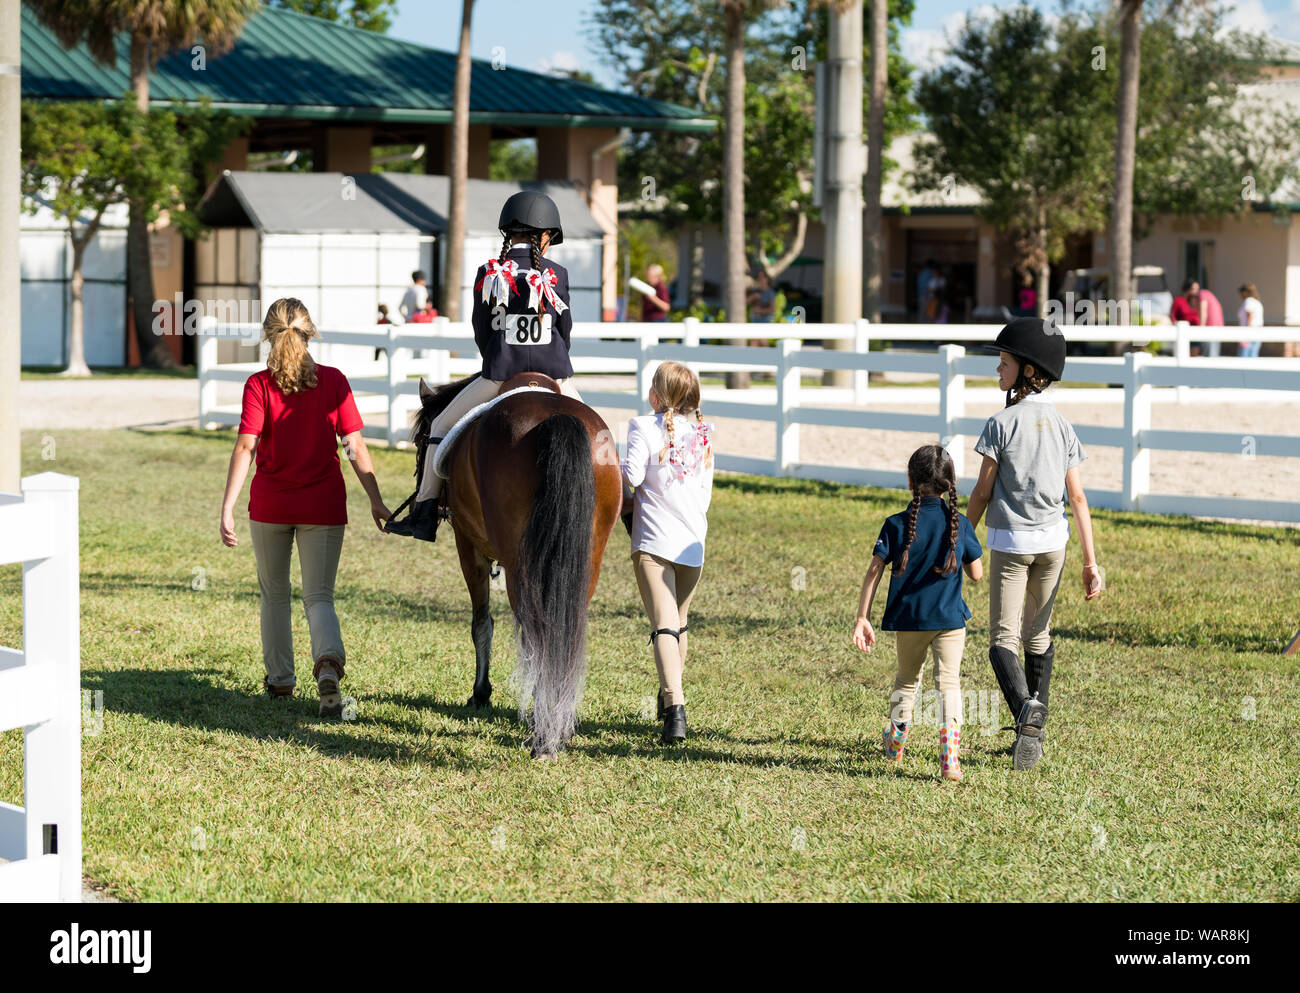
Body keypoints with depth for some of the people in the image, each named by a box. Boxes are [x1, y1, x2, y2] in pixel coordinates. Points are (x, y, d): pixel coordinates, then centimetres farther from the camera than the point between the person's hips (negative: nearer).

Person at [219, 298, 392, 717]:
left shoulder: (259, 385, -7)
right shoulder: (334, 382, -3)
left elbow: (245, 447, -15)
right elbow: (356, 448, -5)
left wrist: (227, 507, -16)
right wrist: (376, 501, 1)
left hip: (270, 505, 0)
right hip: (323, 505, 0)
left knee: (274, 595, 19)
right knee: (319, 596, 2)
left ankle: (280, 678, 28)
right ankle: (328, 663, -26)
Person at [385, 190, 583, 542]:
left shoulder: (488, 274, -2)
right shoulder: (557, 275, -2)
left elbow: (480, 330, 5)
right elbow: (565, 328, 6)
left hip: (499, 375, -1)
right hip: (554, 374, 1)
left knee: (442, 425, 15)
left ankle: (425, 510, 8)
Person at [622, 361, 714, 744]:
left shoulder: (644, 426, -5)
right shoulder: (703, 433, 10)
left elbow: (631, 476, -14)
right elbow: (706, 490, 15)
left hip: (653, 540, -5)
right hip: (694, 541, 5)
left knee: (663, 624, -12)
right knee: (679, 622, 22)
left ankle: (674, 706, -28)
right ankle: (669, 695, 38)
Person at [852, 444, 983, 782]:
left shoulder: (896, 525, -3)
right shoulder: (960, 525, -3)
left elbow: (874, 571, -7)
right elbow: (976, 574, 3)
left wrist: (862, 618, -5)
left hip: (909, 618, 1)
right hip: (950, 617, -1)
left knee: (907, 679, 21)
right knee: (948, 682, -2)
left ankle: (896, 742, 35)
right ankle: (950, 755, -17)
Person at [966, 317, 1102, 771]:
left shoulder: (1002, 423, -10)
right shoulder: (1062, 425, 4)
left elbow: (982, 493, -7)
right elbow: (1077, 498, 2)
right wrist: (1091, 562, 2)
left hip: (1010, 542, -5)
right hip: (1053, 543, 5)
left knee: (1003, 640, -4)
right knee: (1038, 638, 18)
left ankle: (1025, 706, -33)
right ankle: (1032, 734, 20)